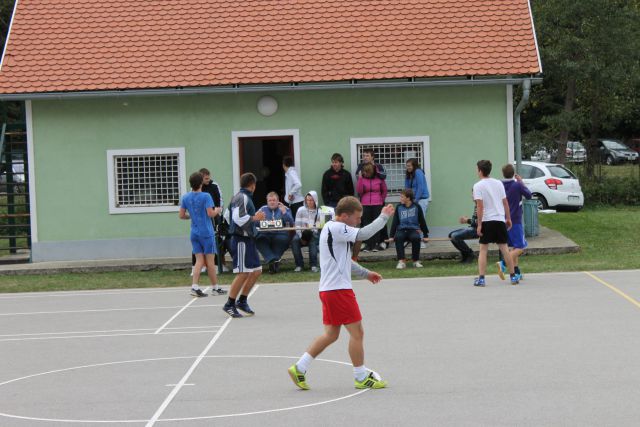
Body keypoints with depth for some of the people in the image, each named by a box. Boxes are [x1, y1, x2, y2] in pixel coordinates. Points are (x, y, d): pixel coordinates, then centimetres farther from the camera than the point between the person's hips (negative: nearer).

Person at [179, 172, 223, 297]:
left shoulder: (185, 198, 4)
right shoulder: (205, 196, -12)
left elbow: (181, 215, 7)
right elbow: (210, 213, -18)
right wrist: (217, 211, 2)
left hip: (194, 234, 5)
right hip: (206, 233, -5)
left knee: (199, 260, 7)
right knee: (210, 261, 4)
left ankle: (195, 286, -7)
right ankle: (215, 288, 12)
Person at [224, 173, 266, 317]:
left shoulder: (243, 197, 16)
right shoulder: (243, 198, -14)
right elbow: (239, 218, -25)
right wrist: (255, 218, -13)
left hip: (247, 240, 10)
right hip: (241, 240, -10)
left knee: (256, 271, 12)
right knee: (243, 273, -9)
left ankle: (242, 301, 19)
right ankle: (229, 304, -2)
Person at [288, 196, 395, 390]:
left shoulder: (332, 229, 17)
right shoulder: (336, 228, -15)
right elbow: (363, 234, -23)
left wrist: (366, 273, 24)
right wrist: (384, 217, -12)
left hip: (329, 289, 10)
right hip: (338, 289, -10)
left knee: (331, 334, 14)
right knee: (357, 332, -2)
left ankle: (299, 368, 13)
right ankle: (361, 378, 6)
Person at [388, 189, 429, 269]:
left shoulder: (416, 207, 3)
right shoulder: (399, 207, 7)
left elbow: (422, 221, 9)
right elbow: (395, 222, 8)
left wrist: (425, 235, 10)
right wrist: (391, 236, -1)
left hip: (413, 230, -1)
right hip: (401, 230, 1)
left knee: (416, 238, -35)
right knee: (398, 237, -34)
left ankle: (416, 261, -16)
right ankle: (401, 261, -33)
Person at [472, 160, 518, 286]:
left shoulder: (478, 186, -6)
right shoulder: (498, 183, 9)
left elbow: (480, 206, -12)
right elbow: (505, 202, 11)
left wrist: (479, 224, -10)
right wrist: (508, 218, 19)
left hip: (486, 220, -4)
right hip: (500, 219, 4)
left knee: (483, 250, 1)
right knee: (504, 248, 10)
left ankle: (481, 278, -5)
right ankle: (513, 276, 13)